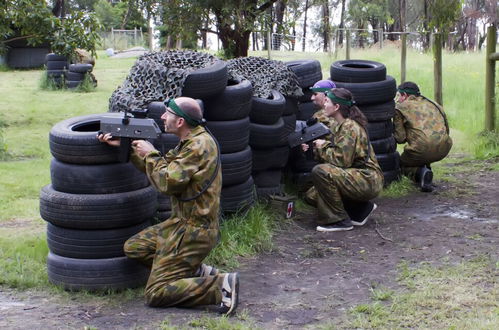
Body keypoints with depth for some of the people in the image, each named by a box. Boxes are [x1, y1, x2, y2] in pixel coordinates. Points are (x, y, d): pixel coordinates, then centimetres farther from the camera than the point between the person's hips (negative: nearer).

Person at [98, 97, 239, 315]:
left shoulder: (199, 145, -21)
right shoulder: (190, 143, 11)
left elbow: (167, 182, -25)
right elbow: (163, 167, 18)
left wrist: (150, 154, -9)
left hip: (194, 230, -10)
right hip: (182, 222, 10)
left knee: (156, 294, -8)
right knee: (133, 248, 16)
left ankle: (220, 285, -11)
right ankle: (197, 272, 11)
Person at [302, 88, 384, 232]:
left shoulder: (350, 127, -17)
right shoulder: (340, 126, 13)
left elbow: (342, 160, -23)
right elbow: (335, 154, 16)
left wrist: (323, 146, -9)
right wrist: (314, 149, 4)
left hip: (368, 181, -10)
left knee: (319, 171, -27)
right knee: (311, 196, 9)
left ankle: (339, 220, -17)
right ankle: (362, 207, 13)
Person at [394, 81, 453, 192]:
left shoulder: (400, 108, 8)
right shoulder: (434, 104, 24)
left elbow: (400, 138, 1)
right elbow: (446, 130, 27)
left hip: (422, 150, -6)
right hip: (444, 149, 6)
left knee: (402, 163, 23)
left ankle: (420, 173, -6)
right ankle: (425, 167, 21)